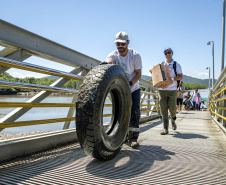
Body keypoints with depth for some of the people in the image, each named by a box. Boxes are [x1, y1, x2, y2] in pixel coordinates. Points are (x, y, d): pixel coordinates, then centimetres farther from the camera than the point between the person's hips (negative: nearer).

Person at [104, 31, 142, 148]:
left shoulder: (135, 55, -13)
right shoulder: (113, 54, -11)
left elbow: (138, 74, -13)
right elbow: (108, 62, -34)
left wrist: (130, 83, -31)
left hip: (133, 88, -1)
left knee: (134, 112, -10)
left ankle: (133, 138, -1)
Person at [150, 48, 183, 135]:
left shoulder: (176, 65, 9)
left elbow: (181, 77, 5)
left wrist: (173, 78, -14)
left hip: (172, 90, -2)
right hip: (162, 89, 2)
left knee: (172, 108, -3)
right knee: (163, 109, -3)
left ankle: (173, 120, 31)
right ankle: (165, 129, 3)